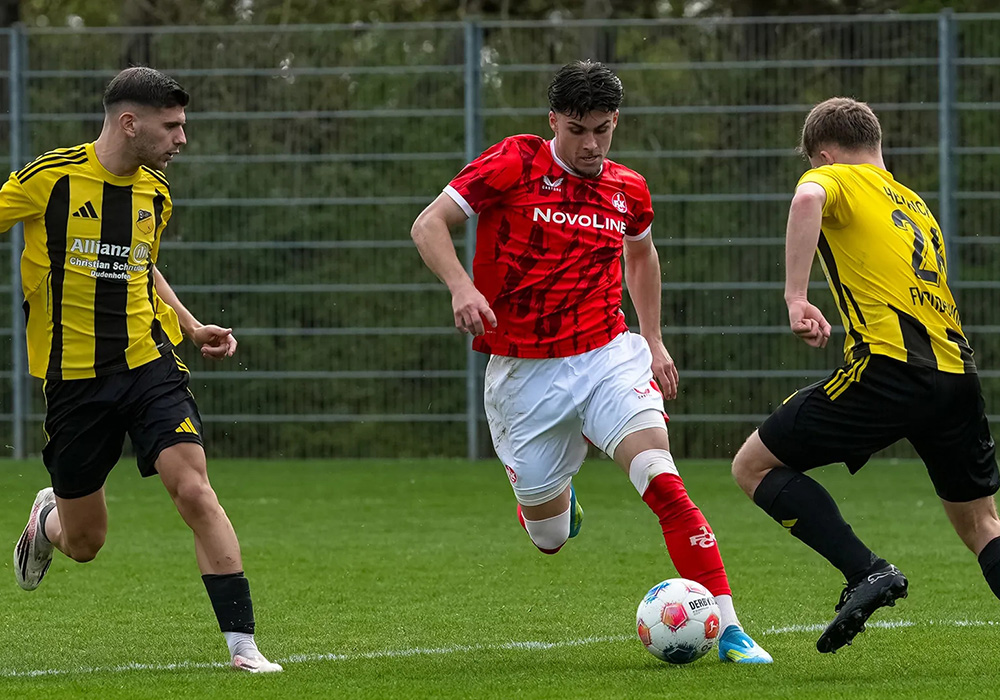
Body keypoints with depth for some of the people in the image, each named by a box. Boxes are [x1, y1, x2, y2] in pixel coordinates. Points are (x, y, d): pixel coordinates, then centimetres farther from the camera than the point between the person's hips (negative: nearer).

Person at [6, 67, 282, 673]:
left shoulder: (155, 191, 7)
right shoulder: (50, 178, -11)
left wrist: (193, 327, 15)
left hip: (148, 364, 3)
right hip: (74, 377, -3)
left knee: (195, 491, -18)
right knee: (84, 544, 8)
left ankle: (243, 645, -17)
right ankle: (48, 518, 47)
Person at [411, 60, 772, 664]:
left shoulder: (628, 190, 5)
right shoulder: (515, 164, -7)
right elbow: (429, 225, -8)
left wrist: (653, 340, 22)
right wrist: (461, 287, -24)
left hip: (608, 356, 1)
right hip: (524, 371, -1)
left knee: (662, 482, -22)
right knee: (549, 537, 7)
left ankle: (727, 627, -24)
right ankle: (553, 492, 46)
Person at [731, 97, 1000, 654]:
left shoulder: (837, 178, 8)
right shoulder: (917, 204, 30)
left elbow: (808, 199, -16)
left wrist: (796, 297, -18)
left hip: (888, 367, -7)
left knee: (754, 467, 5)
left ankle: (867, 572, -9)